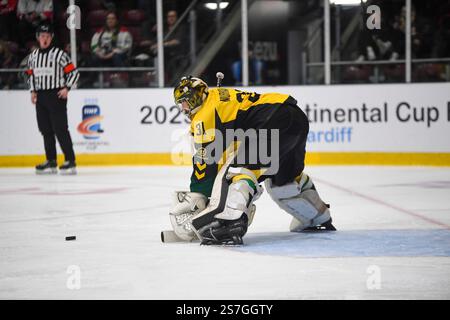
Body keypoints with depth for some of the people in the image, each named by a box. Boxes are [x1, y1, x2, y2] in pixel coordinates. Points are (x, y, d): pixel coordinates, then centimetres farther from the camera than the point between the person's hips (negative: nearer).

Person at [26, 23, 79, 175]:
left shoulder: (59, 54, -7)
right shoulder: (33, 56, 11)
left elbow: (73, 72, -4)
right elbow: (31, 74, 24)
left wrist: (66, 88, -11)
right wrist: (33, 91, 13)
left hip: (56, 95, -6)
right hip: (40, 97, 6)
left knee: (60, 129, -10)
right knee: (46, 130, 8)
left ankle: (70, 161, -9)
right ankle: (51, 162, 15)